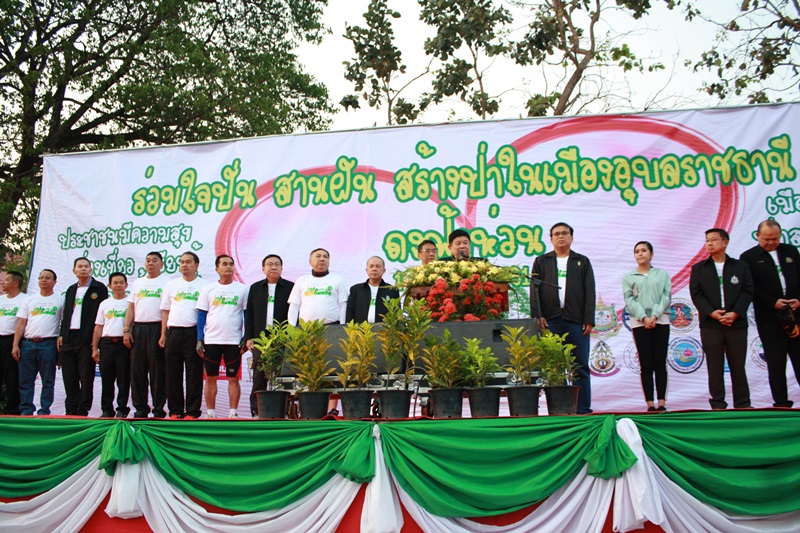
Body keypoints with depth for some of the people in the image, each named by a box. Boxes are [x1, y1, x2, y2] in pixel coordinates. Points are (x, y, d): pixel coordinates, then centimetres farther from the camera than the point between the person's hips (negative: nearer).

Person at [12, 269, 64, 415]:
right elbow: (21, 323, 10)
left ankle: (44, 411, 6)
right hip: (27, 343, 3)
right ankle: (26, 410, 12)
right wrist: (15, 345, 2)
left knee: (48, 380, 0)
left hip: (48, 344, -3)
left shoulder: (60, 300, 6)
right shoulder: (29, 300, 14)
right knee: (25, 380, 4)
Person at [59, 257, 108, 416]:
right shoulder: (71, 290, 20)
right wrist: (62, 334, 10)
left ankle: (83, 410, 4)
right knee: (69, 376, 6)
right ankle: (71, 409, 14)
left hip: (86, 338, -6)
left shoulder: (99, 288, 1)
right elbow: (66, 313, 20)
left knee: (86, 376, -2)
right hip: (69, 338, 6)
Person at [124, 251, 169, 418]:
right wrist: (126, 330, 7)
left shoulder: (167, 282, 1)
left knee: (157, 370, -3)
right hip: (138, 329, 5)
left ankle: (158, 409, 3)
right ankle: (140, 408, 14)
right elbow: (131, 308, 18)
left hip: (157, 328, -5)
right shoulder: (137, 283, 19)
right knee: (137, 370, 5)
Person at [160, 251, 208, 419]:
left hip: (194, 332, -3)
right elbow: (165, 311, 15)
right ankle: (175, 410, 14)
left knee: (194, 373, -1)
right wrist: (163, 334, 7)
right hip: (173, 331, 3)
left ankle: (192, 411, 6)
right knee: (173, 373, 5)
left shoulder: (204, 285, 4)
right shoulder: (171, 284, 14)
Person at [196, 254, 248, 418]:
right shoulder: (208, 289, 6)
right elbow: (201, 315, 6)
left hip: (234, 341, -1)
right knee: (210, 378, 5)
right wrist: (199, 340, 0)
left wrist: (246, 338, -1)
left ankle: (233, 413, 10)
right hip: (211, 341, 1)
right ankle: (211, 413, 14)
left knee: (233, 378, 3)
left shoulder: (242, 289, 5)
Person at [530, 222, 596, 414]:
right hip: (550, 320, 0)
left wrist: (589, 319, -2)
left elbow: (589, 292, 8)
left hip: (576, 320, 0)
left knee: (580, 367, 0)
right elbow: (534, 290, 7)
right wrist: (537, 316, -6)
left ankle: (583, 409, 5)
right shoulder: (541, 261, 16)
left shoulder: (582, 261, 16)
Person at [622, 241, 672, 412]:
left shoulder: (662, 274, 12)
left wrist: (655, 315, -12)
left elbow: (666, 296, 2)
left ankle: (662, 403, 0)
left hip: (660, 321, 1)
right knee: (646, 364, -2)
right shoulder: (628, 277, 10)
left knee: (660, 363, -1)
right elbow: (629, 300, 0)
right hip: (639, 323, 0)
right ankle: (650, 404, -2)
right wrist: (644, 317, -13)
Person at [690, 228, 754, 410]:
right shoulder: (698, 268, 8)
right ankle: (718, 404, 9)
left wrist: (734, 313, -13)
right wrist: (712, 313, -14)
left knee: (738, 365, 6)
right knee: (715, 367, 3)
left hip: (737, 323, 0)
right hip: (710, 325, 0)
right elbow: (696, 294, -1)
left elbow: (748, 292, 1)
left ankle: (743, 404, 16)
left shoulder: (740, 266, 8)